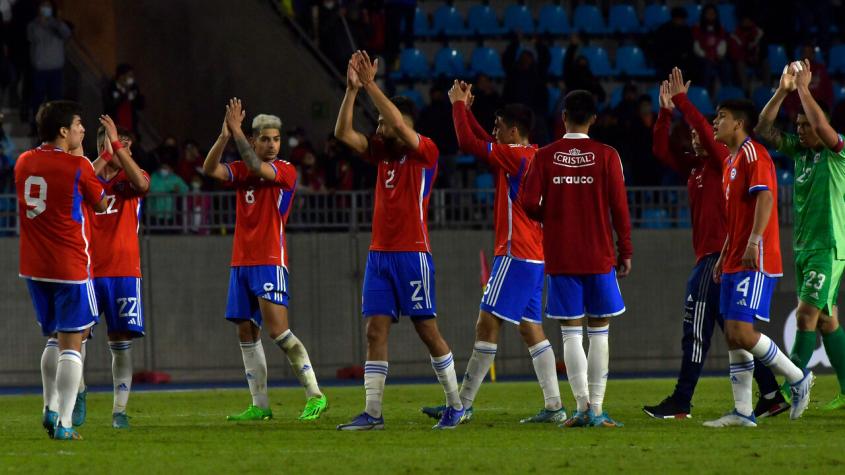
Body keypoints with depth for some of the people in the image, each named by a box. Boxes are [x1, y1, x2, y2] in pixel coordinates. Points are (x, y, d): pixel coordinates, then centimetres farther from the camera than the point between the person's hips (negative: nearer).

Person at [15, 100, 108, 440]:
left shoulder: (24, 163, 5)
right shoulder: (77, 167, -12)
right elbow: (101, 204, 3)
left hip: (33, 268, 6)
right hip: (69, 268, -6)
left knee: (54, 338, 21)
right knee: (71, 344, -2)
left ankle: (50, 409, 17)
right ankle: (64, 424, -7)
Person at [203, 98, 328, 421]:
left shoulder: (286, 171, -4)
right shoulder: (242, 170, 11)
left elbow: (257, 168, -23)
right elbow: (210, 169, -5)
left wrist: (237, 132, -20)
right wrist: (225, 136, -18)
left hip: (270, 262, -6)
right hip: (242, 262, 6)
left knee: (278, 330, -15)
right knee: (246, 334, 6)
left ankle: (315, 396, -12)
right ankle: (260, 406, 11)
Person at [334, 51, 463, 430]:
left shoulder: (425, 152, -7)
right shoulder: (382, 151, 13)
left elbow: (399, 124, -23)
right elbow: (343, 133, 4)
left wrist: (370, 85, -21)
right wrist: (352, 89, -6)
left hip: (412, 253, -6)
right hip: (379, 253, 6)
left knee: (427, 328, -1)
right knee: (375, 330, -1)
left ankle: (455, 405, 10)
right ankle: (372, 413, -5)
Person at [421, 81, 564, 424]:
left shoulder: (515, 156, -13)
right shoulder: (532, 157, 14)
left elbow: (468, 143, -14)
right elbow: (484, 143, 28)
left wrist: (458, 105, -2)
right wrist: (466, 108, 25)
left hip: (515, 254, -10)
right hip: (534, 256, 10)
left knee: (487, 324, -8)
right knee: (531, 329, 9)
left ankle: (463, 405, -8)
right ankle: (554, 406, 4)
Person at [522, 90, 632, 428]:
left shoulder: (545, 157, -1)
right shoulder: (606, 156, -2)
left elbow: (530, 204, -6)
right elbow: (619, 207, -3)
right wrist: (625, 252, 6)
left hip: (560, 258, 0)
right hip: (599, 257, 0)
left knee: (571, 333, 3)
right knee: (599, 332, 5)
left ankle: (583, 406, -7)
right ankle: (597, 409, 0)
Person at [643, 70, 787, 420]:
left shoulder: (721, 161, -7)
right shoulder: (694, 166, 16)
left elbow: (704, 129, -20)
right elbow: (661, 151, 17)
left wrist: (681, 100, -11)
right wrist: (666, 111, 8)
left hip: (716, 256, -10)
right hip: (710, 256, 10)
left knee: (695, 330, -10)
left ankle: (680, 403, -10)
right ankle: (770, 395, 12)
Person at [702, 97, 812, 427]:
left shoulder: (753, 153, -9)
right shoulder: (731, 161, 21)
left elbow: (765, 197, -22)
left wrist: (754, 241, -32)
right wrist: (723, 256, 23)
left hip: (756, 262, -10)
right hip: (735, 262, 10)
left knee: (742, 333, -15)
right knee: (733, 336, 5)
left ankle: (798, 378, 1)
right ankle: (742, 412, 6)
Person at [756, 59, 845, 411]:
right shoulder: (798, 151, 10)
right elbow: (763, 129, 7)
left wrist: (804, 88, -18)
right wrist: (783, 91, -3)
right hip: (803, 247, 8)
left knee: (807, 313, -14)